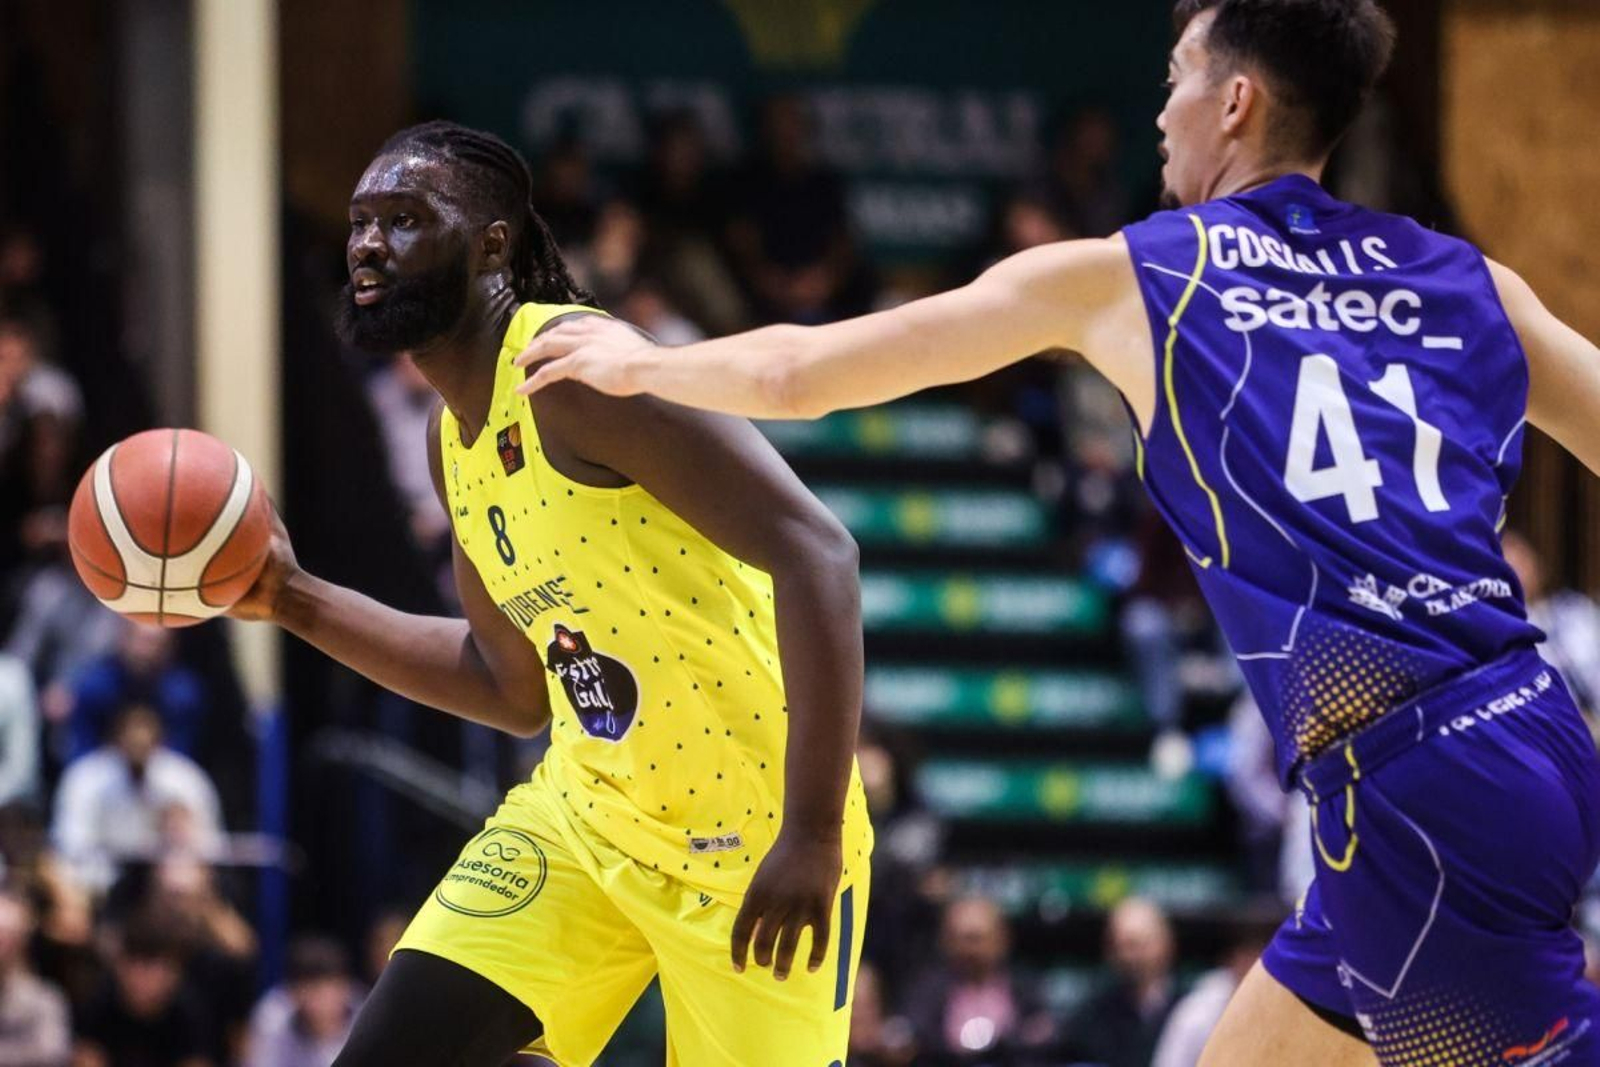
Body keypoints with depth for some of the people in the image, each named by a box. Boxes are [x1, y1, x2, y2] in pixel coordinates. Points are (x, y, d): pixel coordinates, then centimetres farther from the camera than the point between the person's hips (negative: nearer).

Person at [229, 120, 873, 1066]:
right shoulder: (454, 438, 8)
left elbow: (815, 551, -27)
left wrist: (812, 836, -32)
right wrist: (294, 600, 12)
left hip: (749, 834, -8)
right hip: (590, 812, 8)